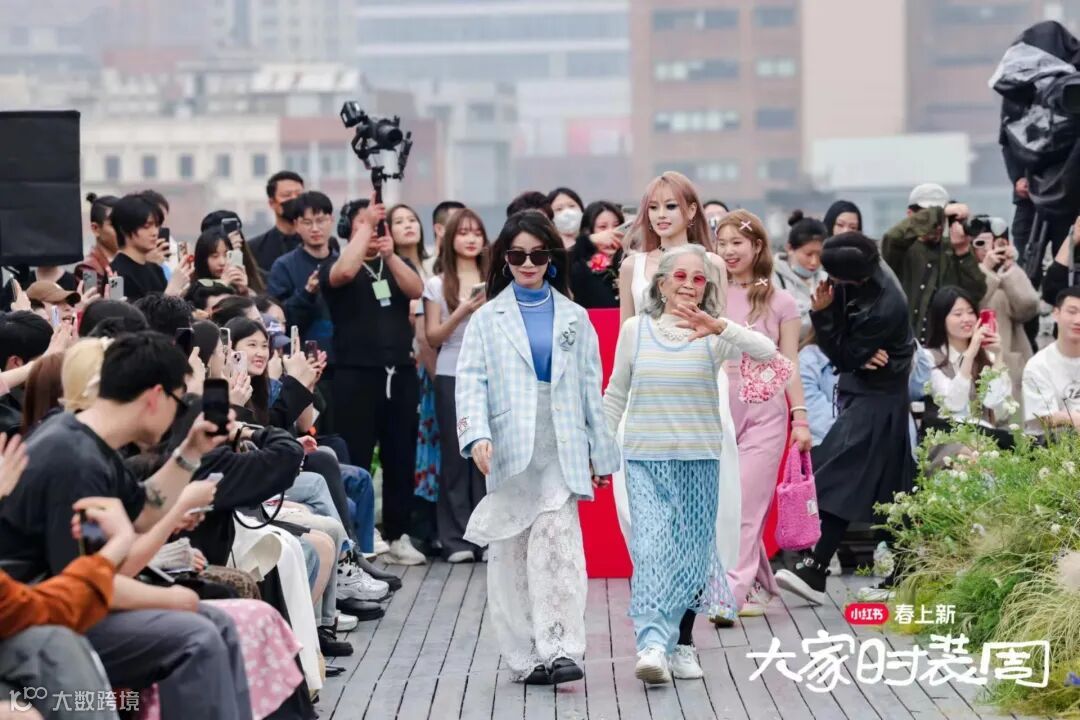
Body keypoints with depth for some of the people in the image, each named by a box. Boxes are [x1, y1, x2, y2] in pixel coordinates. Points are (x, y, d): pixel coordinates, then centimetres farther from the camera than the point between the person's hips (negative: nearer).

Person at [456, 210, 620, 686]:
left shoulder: (573, 318, 13)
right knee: (510, 554, 2)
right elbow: (471, 380, -1)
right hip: (509, 450, 0)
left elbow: (590, 388, 13)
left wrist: (601, 451, 11)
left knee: (557, 542, -15)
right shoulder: (487, 318, 8)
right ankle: (524, 658, 9)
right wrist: (477, 435, -17)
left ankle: (559, 650, -19)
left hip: (561, 450, 0)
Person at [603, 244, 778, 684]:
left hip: (699, 459, 1)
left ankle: (674, 641, 20)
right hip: (645, 458, -1)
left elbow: (766, 352, -18)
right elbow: (615, 396, 13)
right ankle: (652, 646, -23)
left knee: (692, 554, 6)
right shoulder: (635, 330, 5)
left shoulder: (713, 336, 0)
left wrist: (719, 327, -31)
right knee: (651, 549, -14)